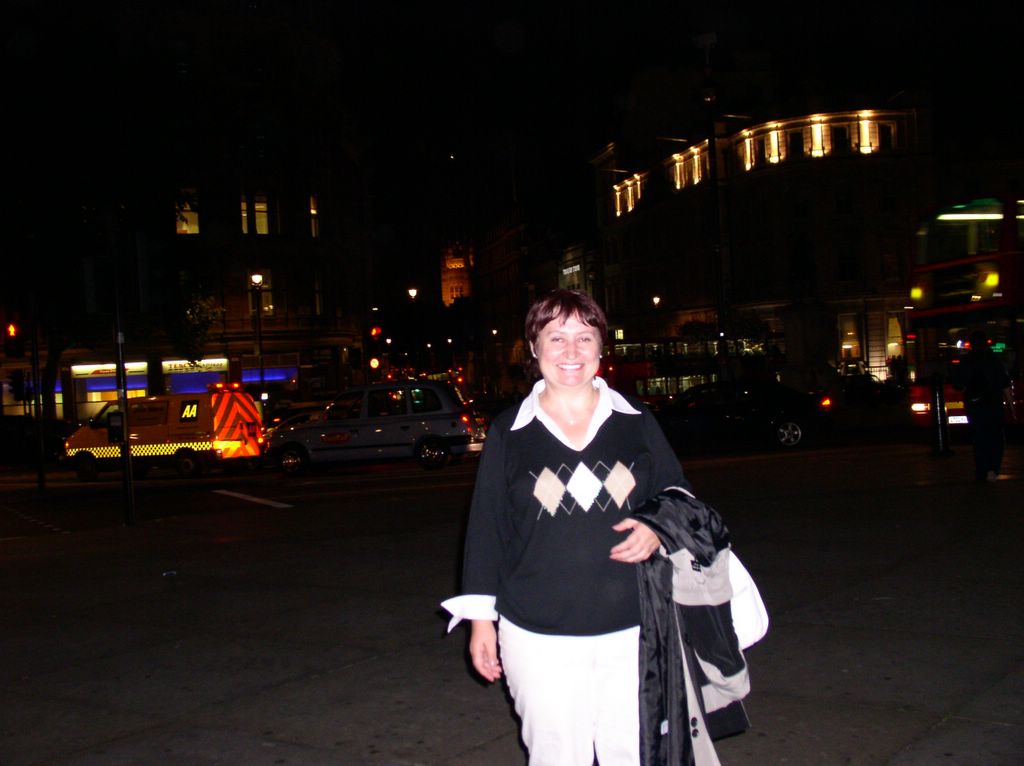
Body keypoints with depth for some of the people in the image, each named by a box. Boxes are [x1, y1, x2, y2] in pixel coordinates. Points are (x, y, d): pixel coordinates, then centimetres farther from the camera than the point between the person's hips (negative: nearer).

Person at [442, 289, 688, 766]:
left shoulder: (638, 423, 5)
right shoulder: (509, 432, 1)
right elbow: (487, 527, 4)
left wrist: (657, 530, -8)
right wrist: (481, 617, 3)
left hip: (631, 632, 2)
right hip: (539, 638, -1)